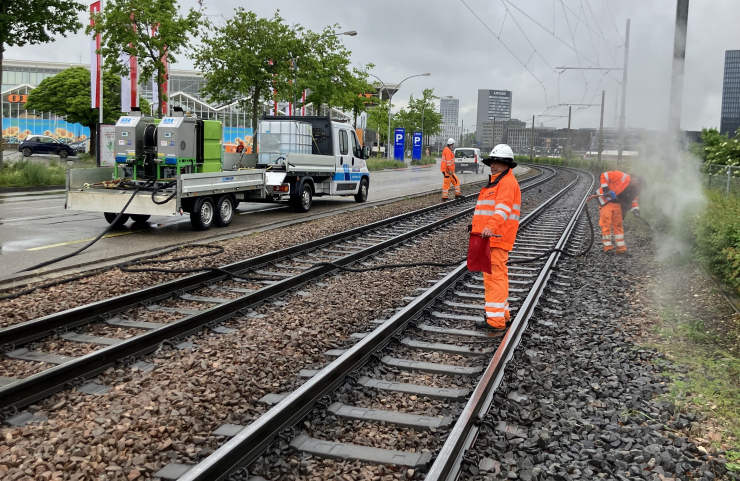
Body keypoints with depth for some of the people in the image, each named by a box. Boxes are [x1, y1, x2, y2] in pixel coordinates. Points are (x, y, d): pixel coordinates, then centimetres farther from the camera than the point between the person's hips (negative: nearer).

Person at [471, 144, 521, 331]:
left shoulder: (507, 182, -11)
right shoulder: (496, 182, 22)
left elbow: (503, 207, -28)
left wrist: (491, 226, -42)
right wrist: (478, 227, 33)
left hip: (497, 237, -11)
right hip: (489, 237, 11)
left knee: (495, 276, -10)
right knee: (493, 276, 17)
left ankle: (495, 319, -8)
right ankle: (502, 314, 27)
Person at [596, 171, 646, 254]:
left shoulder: (634, 190, -1)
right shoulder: (622, 177, -23)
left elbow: (632, 199, 11)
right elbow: (604, 176, -21)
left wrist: (635, 208, -8)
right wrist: (605, 189, -24)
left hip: (617, 203, 7)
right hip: (605, 200, -7)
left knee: (618, 225, 8)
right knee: (606, 223, -8)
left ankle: (621, 248, 12)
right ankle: (607, 248, -3)